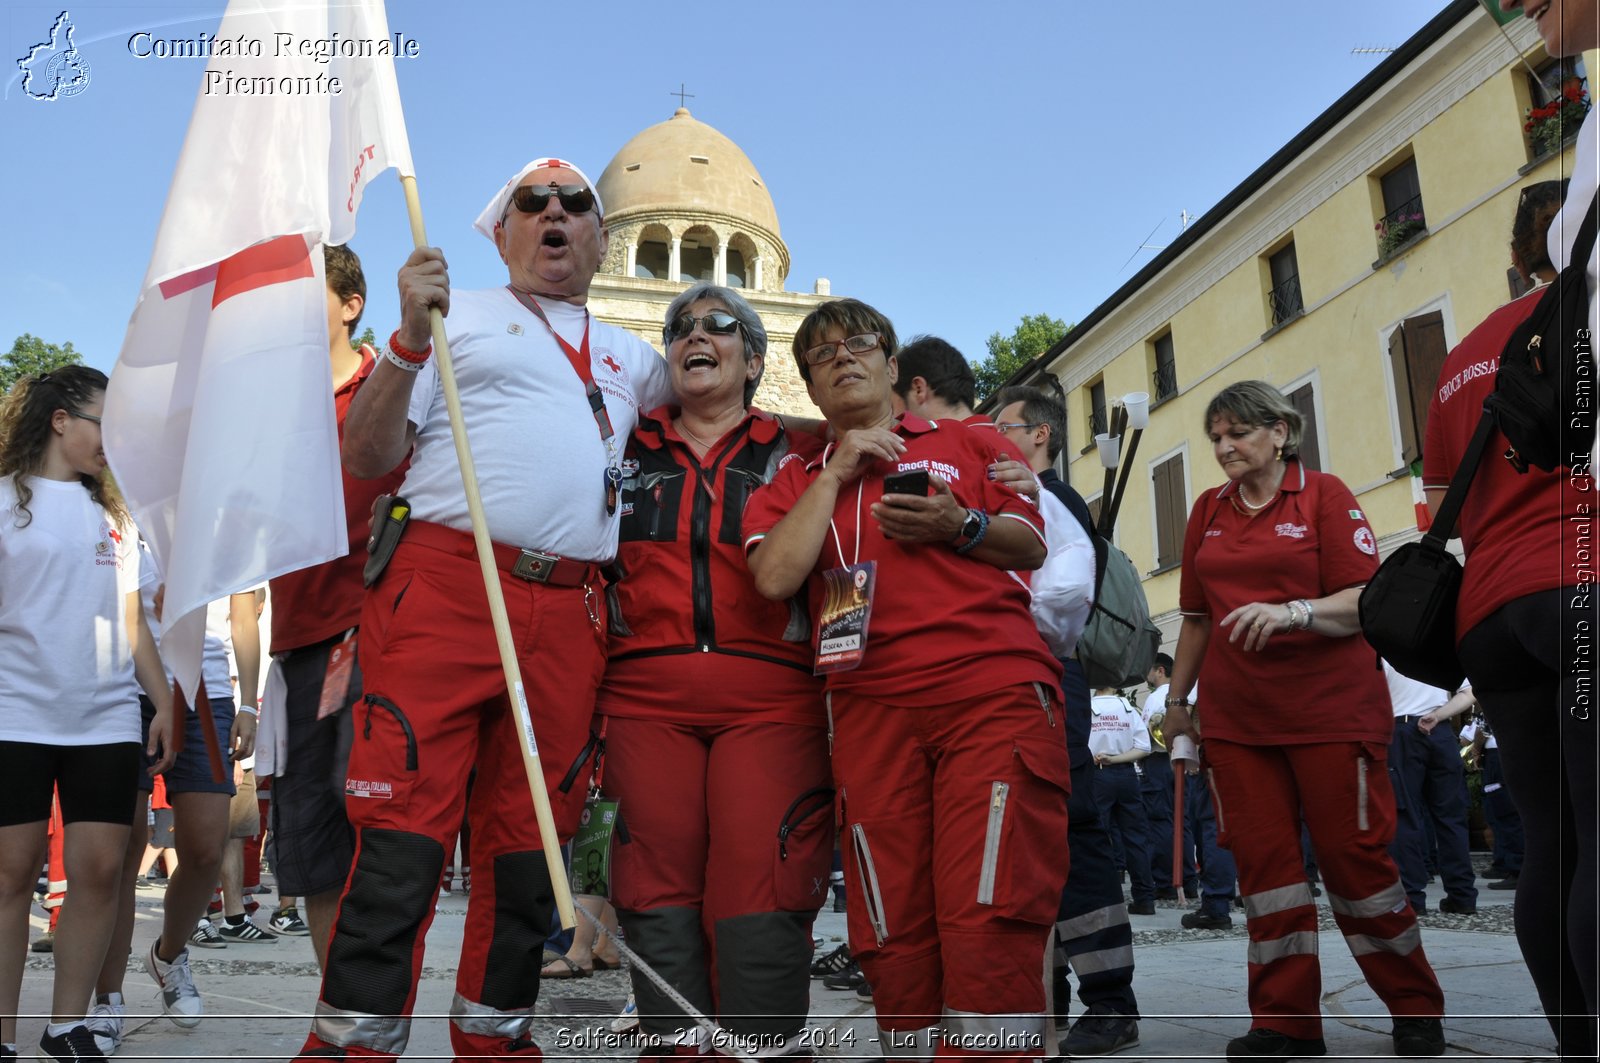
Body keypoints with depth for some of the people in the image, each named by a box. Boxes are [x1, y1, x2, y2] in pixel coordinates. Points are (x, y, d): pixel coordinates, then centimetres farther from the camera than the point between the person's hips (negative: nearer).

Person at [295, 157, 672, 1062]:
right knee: (404, 831, -8)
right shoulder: (457, 313, 11)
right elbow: (367, 457, 2)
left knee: (529, 843, 9)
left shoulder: (630, 358, 23)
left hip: (571, 616, 4)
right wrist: (411, 340, -10)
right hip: (446, 588, -4)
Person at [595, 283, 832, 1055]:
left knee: (761, 895, -8)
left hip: (769, 700, -2)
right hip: (644, 695, 2)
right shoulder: (624, 452, 18)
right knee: (660, 893, 1)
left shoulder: (799, 455, 13)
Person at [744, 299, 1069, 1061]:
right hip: (871, 707, 2)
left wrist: (960, 527, -6)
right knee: (892, 933, 2)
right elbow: (775, 577, 0)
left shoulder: (966, 443, 18)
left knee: (988, 918, -12)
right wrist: (835, 474, 1)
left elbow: (1034, 546, 13)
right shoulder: (797, 481, 19)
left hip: (994, 691, -1)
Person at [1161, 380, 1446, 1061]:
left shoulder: (1324, 495, 0)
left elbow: (1365, 602, -8)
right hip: (1235, 717, 4)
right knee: (1262, 861, 2)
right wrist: (1176, 699, 18)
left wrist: (1291, 611, -25)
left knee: (1354, 854, 1)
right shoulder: (1208, 512, 13)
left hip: (1330, 707, -4)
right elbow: (1196, 617, 18)